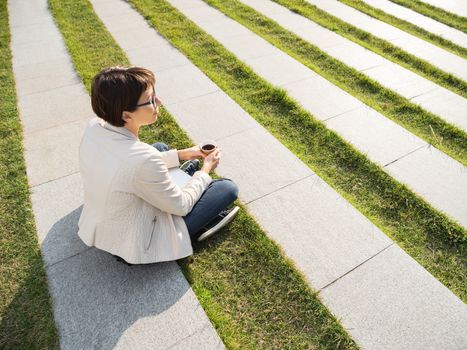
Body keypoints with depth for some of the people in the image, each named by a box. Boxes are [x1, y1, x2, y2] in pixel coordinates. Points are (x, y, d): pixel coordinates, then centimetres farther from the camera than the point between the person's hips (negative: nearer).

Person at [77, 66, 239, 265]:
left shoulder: (94, 127, -15)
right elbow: (180, 206, -20)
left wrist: (181, 154, 4)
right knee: (228, 188, -2)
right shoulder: (143, 159, -38)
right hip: (133, 247, -7)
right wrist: (205, 171, -4)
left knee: (161, 148, 19)